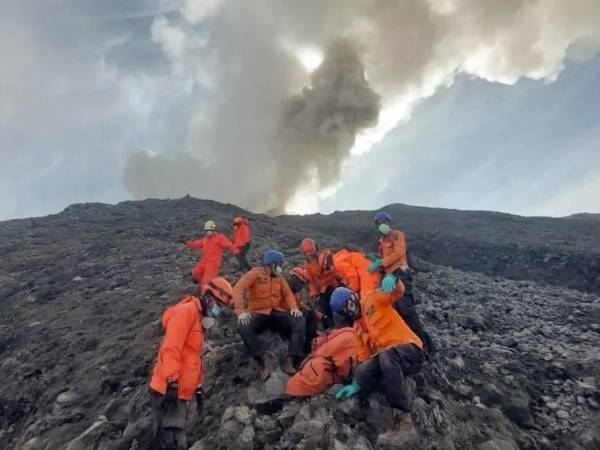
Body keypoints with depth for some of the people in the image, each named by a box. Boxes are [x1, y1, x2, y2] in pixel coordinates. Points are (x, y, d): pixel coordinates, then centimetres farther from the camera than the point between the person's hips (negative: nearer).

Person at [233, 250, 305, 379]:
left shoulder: (279, 277, 14)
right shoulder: (254, 274, -3)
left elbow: (287, 293, 10)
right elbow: (238, 289, -16)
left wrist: (294, 307, -13)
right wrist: (241, 311, -30)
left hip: (277, 313, 4)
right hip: (259, 314, -3)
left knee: (299, 321, -23)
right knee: (243, 326, -35)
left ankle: (291, 361, -33)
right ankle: (263, 362, -38)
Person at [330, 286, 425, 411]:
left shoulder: (373, 299, 1)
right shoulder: (357, 328, 19)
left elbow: (398, 290, -15)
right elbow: (363, 356, 18)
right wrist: (357, 384, 9)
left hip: (410, 350, -6)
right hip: (385, 358, 6)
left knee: (387, 355, -38)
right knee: (362, 374, -22)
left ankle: (401, 409, -24)